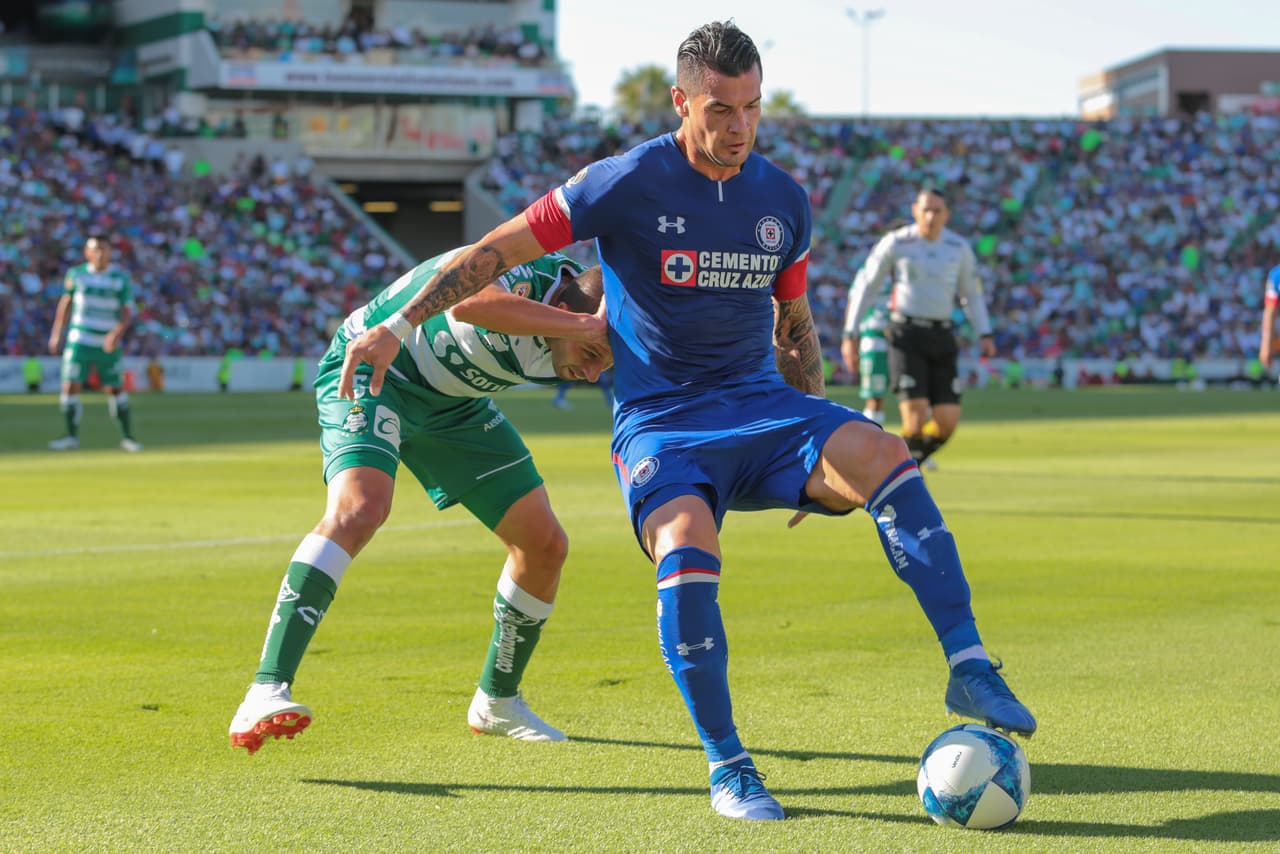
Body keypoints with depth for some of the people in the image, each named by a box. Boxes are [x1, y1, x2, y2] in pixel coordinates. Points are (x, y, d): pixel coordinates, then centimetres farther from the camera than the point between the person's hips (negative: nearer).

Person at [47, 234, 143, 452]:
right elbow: (66, 302, 11)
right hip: (79, 341, 1)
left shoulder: (121, 278, -4)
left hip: (108, 345, -1)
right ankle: (72, 437, 2)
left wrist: (118, 332, -22)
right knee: (70, 386, -8)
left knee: (114, 389, 5)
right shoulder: (76, 274, 1)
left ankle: (127, 436, 17)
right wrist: (56, 334, 10)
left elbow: (127, 311, -5)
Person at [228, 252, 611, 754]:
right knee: (359, 507, -34)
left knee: (545, 546, 3)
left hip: (454, 405, 8)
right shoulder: (524, 275, -35)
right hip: (371, 369, -8)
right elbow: (468, 302, -59)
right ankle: (266, 694, -38)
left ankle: (496, 702, 25)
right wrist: (582, 324, -54)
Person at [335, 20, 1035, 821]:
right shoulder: (628, 183, -8)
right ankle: (727, 767, -15)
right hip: (659, 422, -4)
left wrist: (817, 453, 14)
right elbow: (496, 251, -4)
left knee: (886, 457, -26)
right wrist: (400, 325, -12)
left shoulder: (785, 199, 7)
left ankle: (970, 669, -25)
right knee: (687, 553, -33)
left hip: (762, 403, 4)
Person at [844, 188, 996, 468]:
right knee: (916, 412, -18)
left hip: (941, 339, 3)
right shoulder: (895, 243, -4)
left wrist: (985, 335, 4)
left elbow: (972, 294, 17)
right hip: (905, 336, -3)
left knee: (947, 422, -4)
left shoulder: (959, 248, 4)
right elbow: (866, 287, 5)